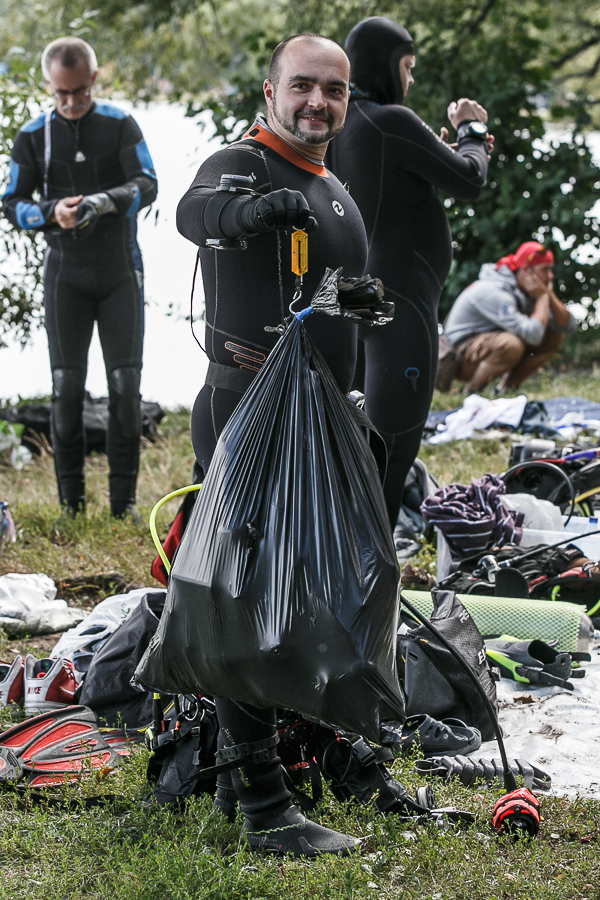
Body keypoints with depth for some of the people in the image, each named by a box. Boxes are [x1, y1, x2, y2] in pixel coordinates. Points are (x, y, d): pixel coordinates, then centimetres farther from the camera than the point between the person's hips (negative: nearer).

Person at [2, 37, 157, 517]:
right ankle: (71, 500, 4)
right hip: (66, 274, 0)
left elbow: (147, 183, -12)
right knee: (66, 385, -3)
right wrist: (52, 214, -21)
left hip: (120, 271, 0)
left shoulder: (120, 125, -3)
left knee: (126, 383, -3)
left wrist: (106, 201, -32)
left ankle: (124, 500, 4)